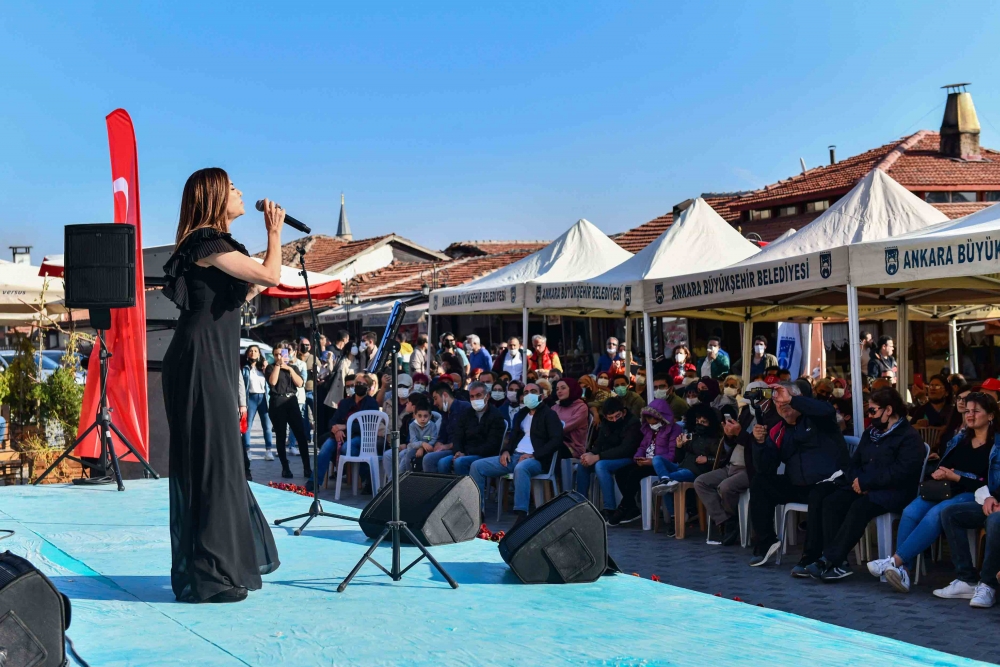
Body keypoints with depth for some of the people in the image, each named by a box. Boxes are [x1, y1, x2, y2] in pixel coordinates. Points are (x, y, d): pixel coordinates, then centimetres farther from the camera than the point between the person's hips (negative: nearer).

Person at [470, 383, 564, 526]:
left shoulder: (549, 414, 1)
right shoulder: (521, 414, 23)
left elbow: (556, 440, -10)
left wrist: (534, 455, -19)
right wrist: (505, 451, 1)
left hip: (537, 460, -7)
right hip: (514, 456, 7)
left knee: (520, 468, -44)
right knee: (477, 466, -9)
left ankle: (522, 515, -44)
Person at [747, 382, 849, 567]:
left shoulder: (815, 418, 0)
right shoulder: (777, 432, 13)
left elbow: (827, 410, -28)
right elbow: (765, 469, 6)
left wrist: (791, 400, -25)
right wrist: (760, 442, -11)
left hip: (827, 484, -7)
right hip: (797, 487, 7)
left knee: (818, 496, -37)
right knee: (760, 484, -2)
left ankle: (811, 557, -28)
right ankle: (766, 542, -1)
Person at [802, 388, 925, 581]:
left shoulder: (909, 437, -6)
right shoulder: (870, 434, 21)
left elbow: (901, 473, -19)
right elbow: (854, 464, 19)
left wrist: (866, 482, -17)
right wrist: (857, 481, -5)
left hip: (893, 492, -8)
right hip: (864, 489, 8)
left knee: (860, 507, -34)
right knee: (831, 502, -19)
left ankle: (831, 561, -34)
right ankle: (836, 562, -27)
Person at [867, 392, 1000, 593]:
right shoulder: (959, 439, 21)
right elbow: (941, 467, 21)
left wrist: (955, 477, -12)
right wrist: (938, 475, -4)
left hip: (972, 496, -6)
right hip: (946, 489, 6)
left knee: (936, 514, -35)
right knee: (910, 512, -25)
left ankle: (895, 561, -36)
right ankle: (902, 571, -34)